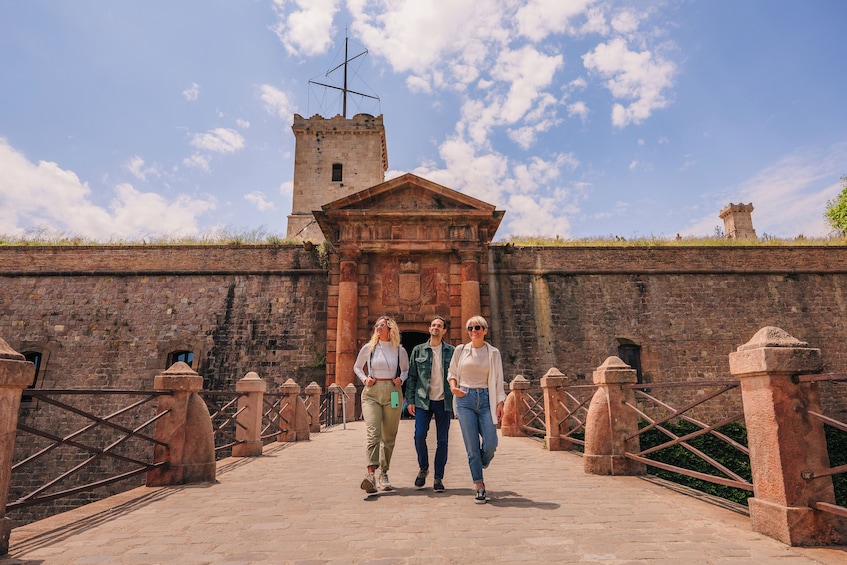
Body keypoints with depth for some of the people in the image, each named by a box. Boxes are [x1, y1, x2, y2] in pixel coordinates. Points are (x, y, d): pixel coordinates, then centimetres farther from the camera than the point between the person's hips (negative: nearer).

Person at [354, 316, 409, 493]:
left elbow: (406, 370, 20)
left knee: (389, 436, 8)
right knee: (373, 433, -17)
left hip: (392, 394, 2)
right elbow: (357, 367, 17)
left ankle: (383, 474, 21)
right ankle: (370, 473, -22)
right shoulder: (368, 348, 4)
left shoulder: (400, 351, 5)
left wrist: (401, 379, 0)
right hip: (371, 393, -1)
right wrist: (364, 379, -1)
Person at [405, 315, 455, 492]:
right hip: (423, 400, 0)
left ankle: (438, 478, 16)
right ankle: (423, 468, 18)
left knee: (442, 440, 3)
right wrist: (410, 400, 1)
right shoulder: (418, 350, 6)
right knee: (419, 435, -9)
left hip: (444, 402, 0)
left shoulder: (451, 351, 5)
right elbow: (411, 376, 7)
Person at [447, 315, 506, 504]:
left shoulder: (493, 352, 4)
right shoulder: (460, 350, 5)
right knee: (472, 446, -1)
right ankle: (479, 486, 14)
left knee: (490, 444, -7)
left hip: (486, 399, 0)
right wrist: (453, 387, -5)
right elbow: (452, 373, 14)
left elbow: (498, 380, 5)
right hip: (465, 399, 0)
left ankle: (481, 466, 29)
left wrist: (500, 403, -2)